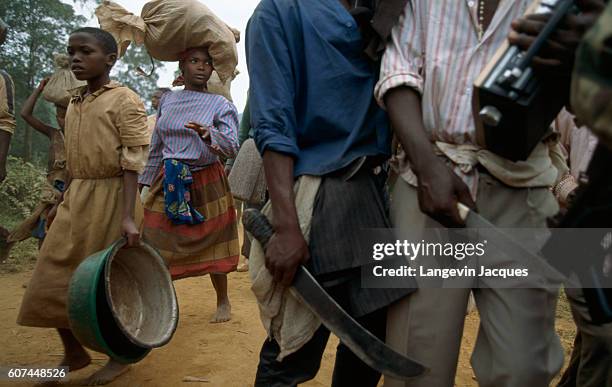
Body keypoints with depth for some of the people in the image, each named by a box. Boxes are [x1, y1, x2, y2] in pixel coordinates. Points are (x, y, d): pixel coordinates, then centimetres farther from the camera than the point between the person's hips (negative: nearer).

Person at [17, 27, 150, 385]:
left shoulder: (125, 101, -8)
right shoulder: (74, 104, 14)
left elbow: (133, 163, -15)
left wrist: (128, 216, -23)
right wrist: (61, 203, 19)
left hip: (109, 196, -8)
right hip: (75, 198, 8)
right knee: (51, 281, 8)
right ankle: (75, 353, 25)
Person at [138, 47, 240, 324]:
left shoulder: (221, 105, -2)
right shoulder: (167, 100, 9)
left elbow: (232, 148, -14)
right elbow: (156, 146, 15)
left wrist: (209, 135, -33)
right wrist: (147, 181, 15)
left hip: (206, 183, -3)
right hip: (168, 183, 3)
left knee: (210, 244, 5)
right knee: (158, 245, 0)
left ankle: (223, 301, 23)